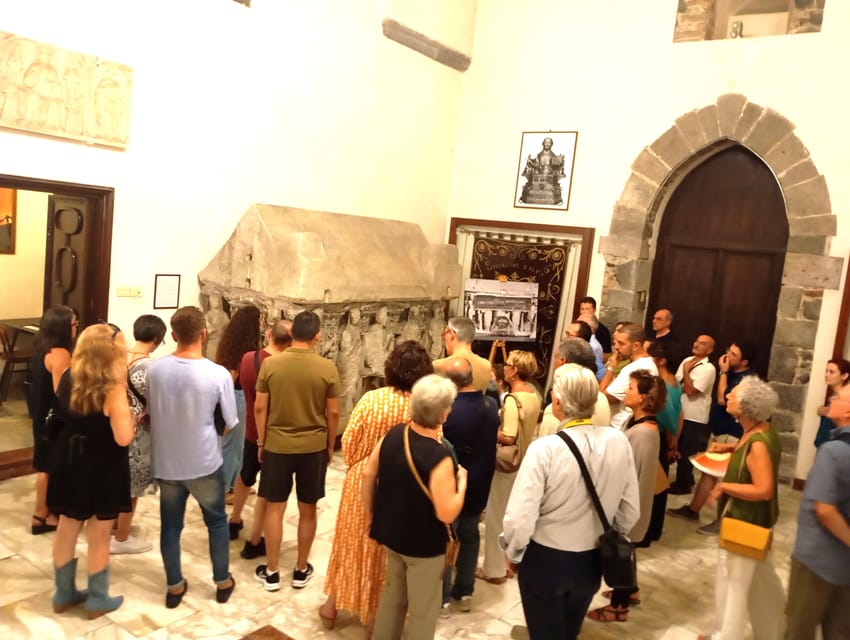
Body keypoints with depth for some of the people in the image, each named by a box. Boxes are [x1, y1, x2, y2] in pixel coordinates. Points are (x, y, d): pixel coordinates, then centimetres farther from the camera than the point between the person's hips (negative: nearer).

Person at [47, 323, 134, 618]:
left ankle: (64, 593, 35)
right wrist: (122, 388, -12)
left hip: (69, 461, 6)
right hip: (102, 468, -6)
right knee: (99, 537, 10)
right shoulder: (113, 388, -24)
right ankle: (98, 599, 24)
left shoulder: (68, 377, -4)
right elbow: (123, 438, -25)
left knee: (66, 529, 20)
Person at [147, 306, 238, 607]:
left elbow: (150, 412, 3)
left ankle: (174, 586, 30)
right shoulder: (218, 374, -20)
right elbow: (230, 423, -10)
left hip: (166, 463, 2)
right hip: (204, 463, -2)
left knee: (170, 525, 18)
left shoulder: (154, 369, -11)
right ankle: (223, 582, 30)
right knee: (217, 521, 18)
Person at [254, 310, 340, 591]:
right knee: (307, 510, 12)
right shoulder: (327, 368, -10)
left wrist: (261, 441, 9)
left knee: (274, 508, 11)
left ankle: (271, 572, 20)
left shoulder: (270, 364, -9)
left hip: (277, 446, 0)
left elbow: (260, 407, -4)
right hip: (314, 447, 0)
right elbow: (333, 413, -5)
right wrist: (330, 446, 9)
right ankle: (301, 570, 24)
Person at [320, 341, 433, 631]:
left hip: (362, 481, 1)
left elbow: (349, 441, -9)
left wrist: (356, 467, 10)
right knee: (385, 548, 17)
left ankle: (333, 605, 36)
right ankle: (375, 613, 30)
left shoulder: (371, 399, -15)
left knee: (352, 542, 20)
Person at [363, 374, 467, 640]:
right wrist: (461, 481, -12)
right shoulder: (439, 457, -31)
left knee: (393, 594, 28)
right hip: (424, 543, -6)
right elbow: (447, 514, -28)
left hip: (390, 532, 7)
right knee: (423, 609, 16)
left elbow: (368, 474, 0)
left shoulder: (393, 434, -11)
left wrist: (369, 513, 14)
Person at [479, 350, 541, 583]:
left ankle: (494, 569, 17)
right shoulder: (533, 396, 2)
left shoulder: (512, 400, -24)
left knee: (496, 516, 6)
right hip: (523, 463, 8)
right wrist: (499, 425, 9)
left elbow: (508, 437, -28)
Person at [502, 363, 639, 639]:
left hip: (545, 559, -4)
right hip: (592, 561, 4)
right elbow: (630, 510, -2)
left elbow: (520, 518, -24)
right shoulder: (618, 441, -13)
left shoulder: (545, 448, -27)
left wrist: (513, 552, -3)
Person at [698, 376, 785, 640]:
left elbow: (763, 490, -33)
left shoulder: (758, 443, -30)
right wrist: (730, 448, 3)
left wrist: (723, 486, -25)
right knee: (762, 577, 26)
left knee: (733, 583, 8)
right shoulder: (760, 430, -3)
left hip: (746, 521, -10)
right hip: (754, 519, 10)